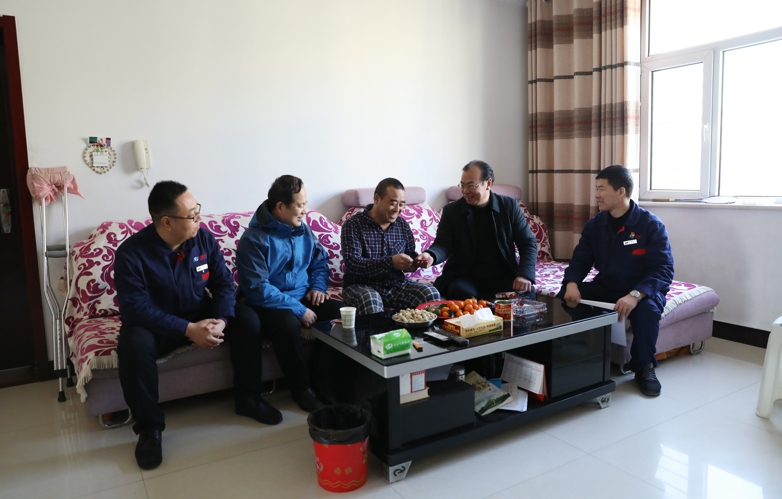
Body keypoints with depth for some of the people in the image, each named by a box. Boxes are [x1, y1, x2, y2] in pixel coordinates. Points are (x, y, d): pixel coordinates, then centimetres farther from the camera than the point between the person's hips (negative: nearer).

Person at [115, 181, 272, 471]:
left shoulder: (204, 238, -9)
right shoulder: (131, 252, -22)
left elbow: (223, 282, -7)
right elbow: (135, 309, -27)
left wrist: (221, 320, -27)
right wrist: (188, 330, -34)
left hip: (200, 315, 4)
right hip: (155, 325, -3)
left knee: (248, 320, -17)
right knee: (134, 343, -35)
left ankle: (247, 399, 0)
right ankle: (149, 427, -16)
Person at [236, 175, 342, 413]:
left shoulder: (303, 230, 4)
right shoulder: (254, 239, -18)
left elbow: (320, 260, 18)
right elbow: (258, 290, -24)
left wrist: (318, 287, -3)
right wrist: (298, 310, -25)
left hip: (302, 297, 6)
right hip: (268, 303, -6)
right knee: (288, 324, -38)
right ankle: (301, 387, -14)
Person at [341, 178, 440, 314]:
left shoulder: (403, 225, 9)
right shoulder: (353, 225, -8)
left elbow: (411, 255, 18)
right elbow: (352, 264, -19)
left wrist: (416, 261, -9)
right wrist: (390, 262, -31)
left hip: (396, 284, 5)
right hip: (362, 285, -4)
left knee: (431, 294, -19)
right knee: (370, 300, -38)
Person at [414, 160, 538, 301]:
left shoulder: (510, 206, 3)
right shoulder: (451, 210, 2)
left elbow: (528, 243, 2)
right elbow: (443, 243, -6)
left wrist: (525, 274, -15)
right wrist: (431, 255, -32)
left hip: (503, 275, 2)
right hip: (464, 275, -1)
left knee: (526, 293, -26)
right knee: (460, 294, -35)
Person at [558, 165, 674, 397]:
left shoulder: (651, 225, -14)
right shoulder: (594, 224, 1)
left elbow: (663, 270, -21)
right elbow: (580, 260, 1)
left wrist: (635, 295, -40)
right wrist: (571, 283, -23)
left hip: (642, 291, -4)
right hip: (605, 288, 4)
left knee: (647, 308, -38)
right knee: (565, 297, -20)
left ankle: (644, 367, -12)